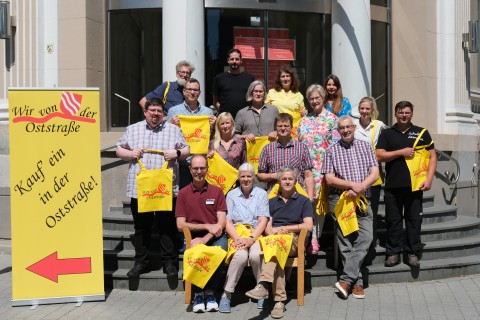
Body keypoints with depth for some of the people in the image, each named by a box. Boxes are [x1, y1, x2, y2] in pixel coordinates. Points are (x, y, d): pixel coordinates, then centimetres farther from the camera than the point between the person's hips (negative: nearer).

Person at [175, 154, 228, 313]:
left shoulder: (216, 191, 7)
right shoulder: (183, 193, 7)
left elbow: (221, 223, -1)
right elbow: (180, 225, 1)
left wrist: (204, 239, -16)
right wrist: (207, 226, -8)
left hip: (214, 237, 0)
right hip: (193, 236, 0)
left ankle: (210, 292, -11)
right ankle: (198, 294, -11)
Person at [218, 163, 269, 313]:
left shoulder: (262, 194, 8)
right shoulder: (231, 195, 10)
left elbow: (263, 221, -1)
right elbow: (227, 222, 2)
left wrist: (251, 239, -16)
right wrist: (237, 239, -15)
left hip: (256, 235, 0)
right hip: (237, 235, 0)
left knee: (256, 255, -33)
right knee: (241, 256, -33)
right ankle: (226, 294, -21)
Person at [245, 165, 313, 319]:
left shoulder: (303, 201, 16)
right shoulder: (272, 202, 27)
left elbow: (308, 226, 1)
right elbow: (267, 226, 14)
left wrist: (284, 228, -7)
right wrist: (272, 231, -11)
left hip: (294, 240, -2)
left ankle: (263, 286, -53)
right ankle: (279, 300, -45)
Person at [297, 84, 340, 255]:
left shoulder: (332, 119, 3)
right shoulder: (304, 120, 17)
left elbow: (336, 144, -2)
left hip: (322, 166, -3)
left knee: (319, 202, -1)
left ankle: (315, 239, 7)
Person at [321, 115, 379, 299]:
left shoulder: (366, 147, 13)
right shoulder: (332, 151, 8)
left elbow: (375, 174, 3)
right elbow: (330, 179, -2)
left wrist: (360, 188, -12)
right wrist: (353, 185, -13)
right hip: (339, 199, -1)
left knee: (365, 237, -13)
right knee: (346, 242, -3)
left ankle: (346, 279, -10)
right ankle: (357, 282, 5)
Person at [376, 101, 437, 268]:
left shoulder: (422, 133, 7)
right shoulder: (387, 134, 8)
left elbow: (432, 157, 6)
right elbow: (380, 155, -1)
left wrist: (429, 179, -5)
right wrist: (401, 152, -10)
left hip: (415, 185, 0)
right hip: (392, 185, 0)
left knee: (414, 219, 3)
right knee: (393, 220, 5)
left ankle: (413, 253, 12)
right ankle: (393, 252, 13)